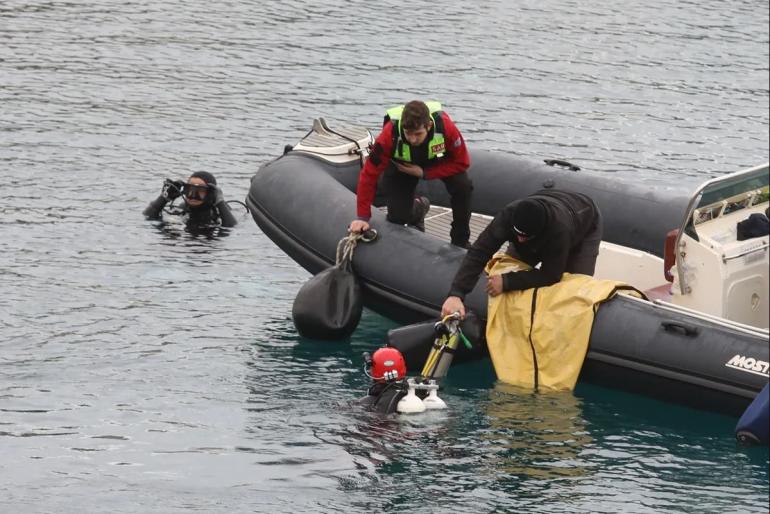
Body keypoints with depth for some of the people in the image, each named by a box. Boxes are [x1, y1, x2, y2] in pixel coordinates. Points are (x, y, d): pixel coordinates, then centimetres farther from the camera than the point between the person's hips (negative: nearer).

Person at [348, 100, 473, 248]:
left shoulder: (445, 126, -39)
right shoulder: (390, 134, -39)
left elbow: (461, 162, -24)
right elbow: (369, 174, -31)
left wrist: (424, 173, -31)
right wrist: (363, 217, -30)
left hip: (438, 161, 0)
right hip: (401, 165, 0)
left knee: (463, 186, -26)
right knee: (398, 217, -12)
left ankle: (460, 242, -4)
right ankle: (419, 207, 28)